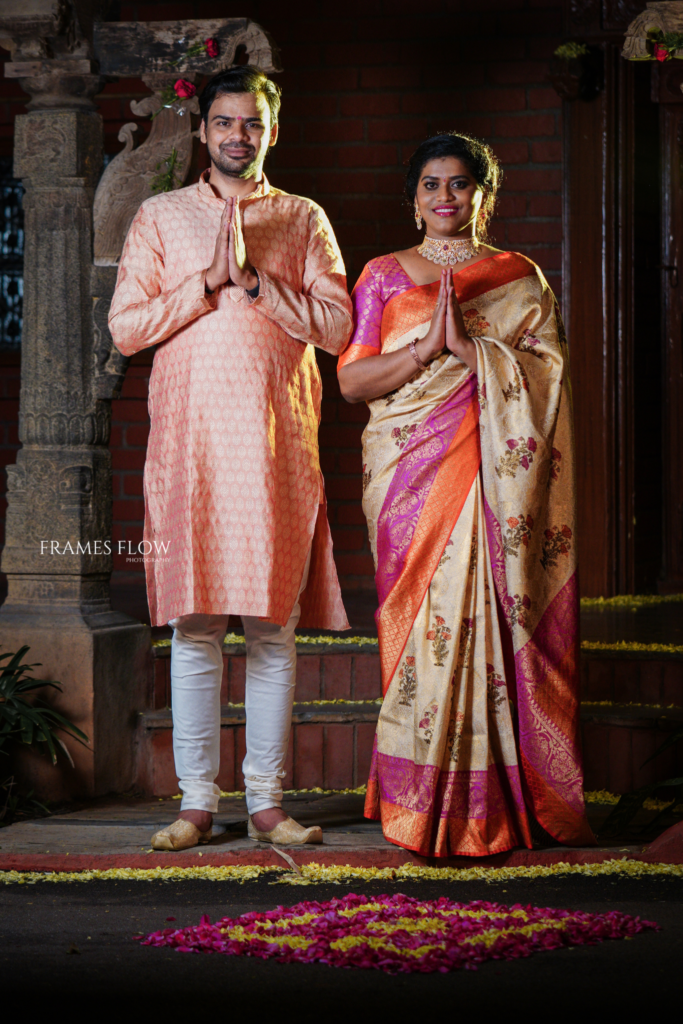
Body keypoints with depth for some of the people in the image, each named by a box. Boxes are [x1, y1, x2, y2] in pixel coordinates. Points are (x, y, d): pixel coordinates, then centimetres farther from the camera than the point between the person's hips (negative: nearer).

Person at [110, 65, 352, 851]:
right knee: (194, 624, -3)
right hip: (190, 439, 0)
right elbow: (125, 328, 3)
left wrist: (253, 278, -7)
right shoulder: (160, 217, 12)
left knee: (274, 625, 0)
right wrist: (208, 280, -6)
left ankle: (266, 802, 6)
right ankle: (197, 800, 3)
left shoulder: (303, 221, 13)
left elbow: (336, 325, 1)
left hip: (277, 442, 1)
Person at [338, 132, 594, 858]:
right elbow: (351, 380, 3)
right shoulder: (384, 276, 12)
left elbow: (547, 371, -1)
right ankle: (423, 807, -1)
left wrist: (471, 345, -13)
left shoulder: (520, 280, 11)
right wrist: (427, 347, -10)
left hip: (494, 473, 0)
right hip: (412, 473, 0)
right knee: (423, 624, -6)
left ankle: (491, 808, -1)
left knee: (492, 618, -7)